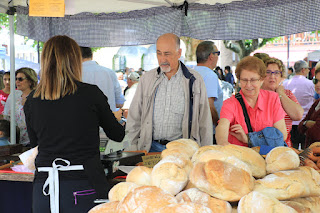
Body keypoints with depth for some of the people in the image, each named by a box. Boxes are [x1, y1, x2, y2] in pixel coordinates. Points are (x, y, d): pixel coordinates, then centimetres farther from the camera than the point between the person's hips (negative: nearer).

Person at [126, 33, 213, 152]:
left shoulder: (195, 80, 4)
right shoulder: (146, 79, 10)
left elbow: (205, 122, 6)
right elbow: (134, 118, 14)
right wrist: (134, 148, 8)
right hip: (151, 148, 1)